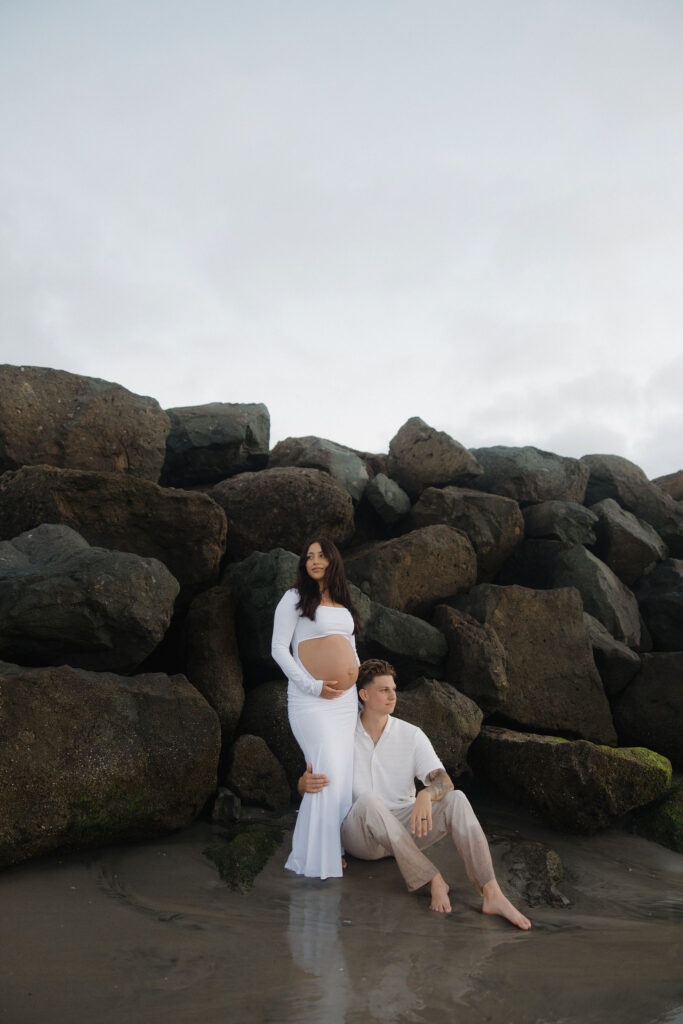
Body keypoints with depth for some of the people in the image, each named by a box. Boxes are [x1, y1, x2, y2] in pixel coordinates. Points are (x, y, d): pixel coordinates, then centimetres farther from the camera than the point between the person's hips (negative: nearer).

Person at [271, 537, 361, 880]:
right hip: (312, 700, -6)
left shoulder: (343, 604, 18)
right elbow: (278, 648, -6)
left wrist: (359, 687, 14)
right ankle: (315, 859, -2)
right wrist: (313, 686, -13)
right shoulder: (295, 598, 0)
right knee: (328, 771, -13)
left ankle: (336, 849, 15)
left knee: (344, 773, 4)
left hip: (346, 700, 6)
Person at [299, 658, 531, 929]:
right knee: (369, 800, -38)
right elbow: (305, 786, -3)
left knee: (456, 799, -23)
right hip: (359, 833, -2)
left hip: (403, 830, 2)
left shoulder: (411, 736, -2)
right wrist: (306, 782, -31)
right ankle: (433, 881, -30)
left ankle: (492, 895, -33)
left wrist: (425, 795, -38)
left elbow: (444, 782, -12)